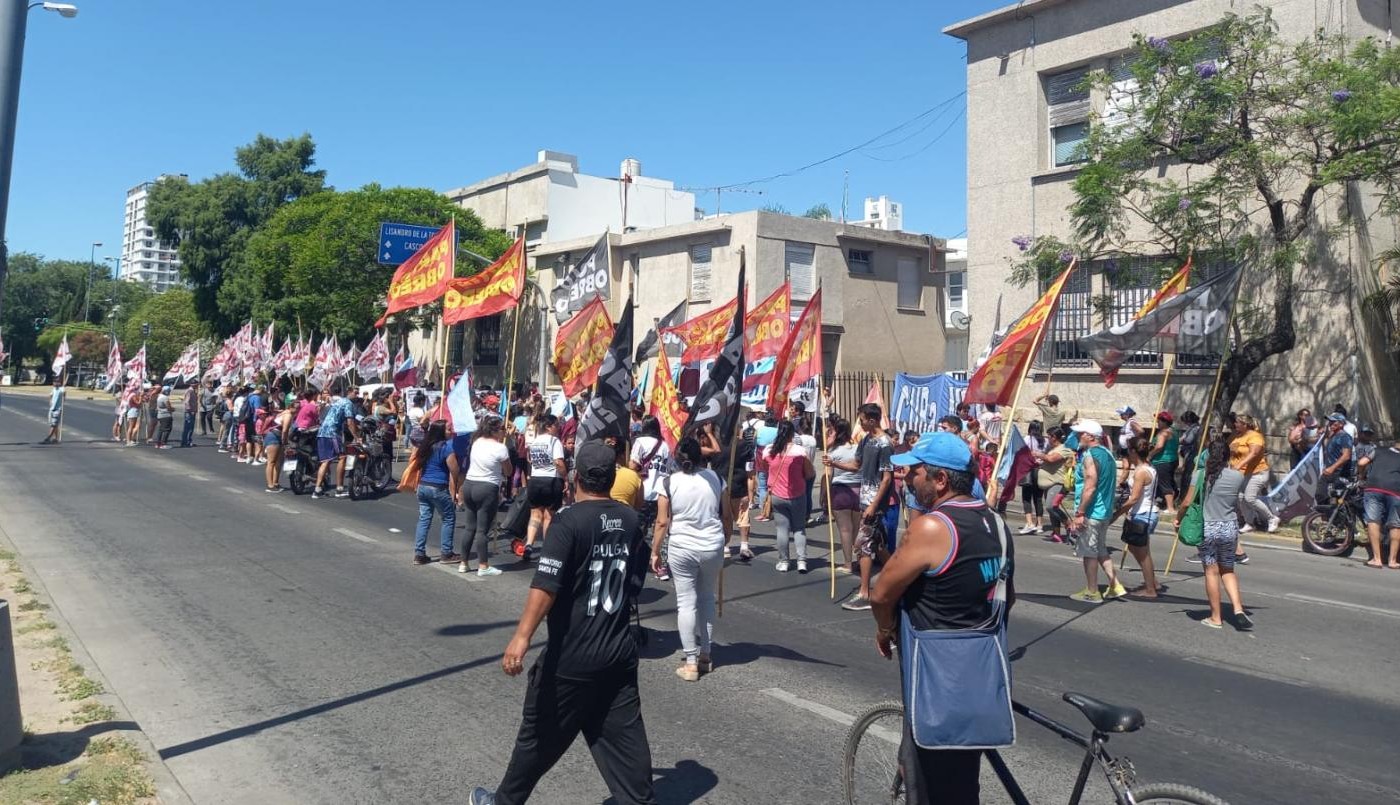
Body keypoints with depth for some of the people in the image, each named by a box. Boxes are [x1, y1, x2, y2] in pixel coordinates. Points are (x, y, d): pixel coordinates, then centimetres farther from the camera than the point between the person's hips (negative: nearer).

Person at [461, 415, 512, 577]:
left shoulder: (477, 441, 5)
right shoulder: (500, 448, -15)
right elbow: (508, 472, -2)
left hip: (469, 485, 7)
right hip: (487, 489, -7)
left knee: (471, 527, 15)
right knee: (482, 530, -2)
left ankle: (463, 563, 21)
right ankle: (483, 567, 3)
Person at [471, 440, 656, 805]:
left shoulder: (569, 521, -16)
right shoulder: (631, 520, 3)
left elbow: (546, 585, -26)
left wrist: (522, 636, -29)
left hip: (572, 656, -5)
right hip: (620, 652, 5)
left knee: (541, 736, 14)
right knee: (625, 740, 9)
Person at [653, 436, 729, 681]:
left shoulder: (669, 483, -7)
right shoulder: (715, 478, 1)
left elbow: (662, 522, -7)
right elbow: (726, 517, 6)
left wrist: (655, 552, 3)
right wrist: (725, 541, 21)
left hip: (682, 548, -3)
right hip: (713, 546, 3)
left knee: (686, 602, 3)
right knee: (707, 599, 18)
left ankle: (691, 662, 5)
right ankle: (705, 655, 25)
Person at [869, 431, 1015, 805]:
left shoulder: (932, 526, -22)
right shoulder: (997, 524, 5)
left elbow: (881, 594, -16)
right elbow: (1007, 596, 17)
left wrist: (886, 630, 3)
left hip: (937, 677, -8)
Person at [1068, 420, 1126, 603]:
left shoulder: (1090, 456, -17)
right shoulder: (1107, 454, 13)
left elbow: (1090, 487, -23)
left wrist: (1079, 513, -20)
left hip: (1091, 512, -10)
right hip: (1105, 511, 10)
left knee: (1088, 553, 0)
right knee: (1101, 550, 19)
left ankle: (1092, 592, 7)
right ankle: (1115, 586, 18)